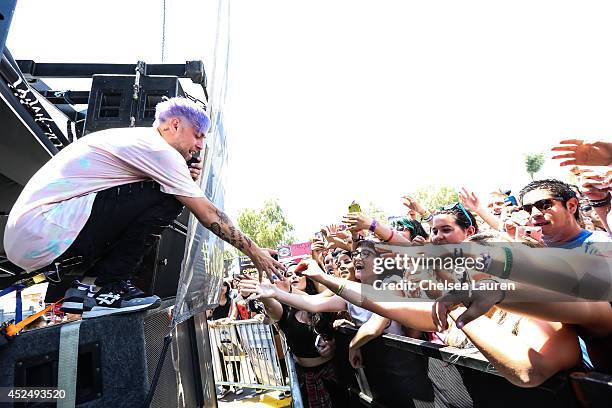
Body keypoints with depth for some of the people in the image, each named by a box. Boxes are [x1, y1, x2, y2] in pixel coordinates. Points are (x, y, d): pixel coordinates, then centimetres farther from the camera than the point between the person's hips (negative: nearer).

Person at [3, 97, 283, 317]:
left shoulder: (131, 137, 16)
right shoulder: (158, 148, -12)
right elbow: (208, 214, -12)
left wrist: (183, 180, 3)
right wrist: (255, 253, -4)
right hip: (47, 233, -10)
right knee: (166, 200, -16)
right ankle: (109, 290, -8)